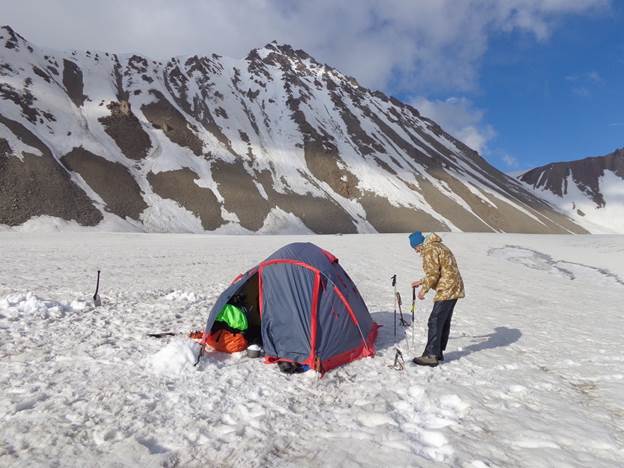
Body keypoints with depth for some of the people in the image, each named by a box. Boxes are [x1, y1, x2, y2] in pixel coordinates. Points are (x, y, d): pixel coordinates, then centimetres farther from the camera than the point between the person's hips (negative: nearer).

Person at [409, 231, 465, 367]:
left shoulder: (429, 250, -13)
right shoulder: (438, 246, 19)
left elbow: (433, 274, -19)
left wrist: (423, 290, -8)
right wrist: (421, 282, 25)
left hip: (446, 291, -11)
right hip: (454, 289, 11)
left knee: (435, 322, -7)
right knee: (444, 322, 15)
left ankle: (431, 356, -5)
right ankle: (438, 352, 23)